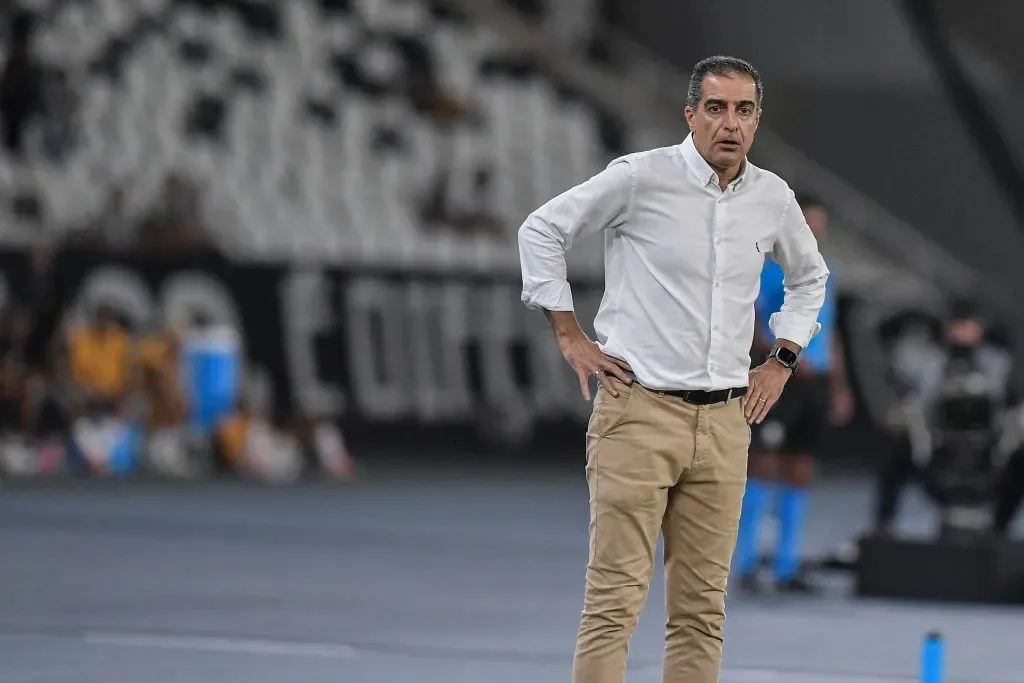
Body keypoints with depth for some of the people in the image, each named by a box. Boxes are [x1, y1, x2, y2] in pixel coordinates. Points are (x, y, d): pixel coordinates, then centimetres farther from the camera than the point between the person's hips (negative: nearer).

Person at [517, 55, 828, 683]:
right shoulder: (641, 178, -7)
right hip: (640, 410, -5)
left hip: (725, 420, 5)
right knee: (616, 596, -9)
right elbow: (542, 230, 2)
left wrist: (782, 361, 17)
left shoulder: (774, 199, 7)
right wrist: (570, 335, -1)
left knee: (703, 607, 5)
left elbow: (810, 277, 28)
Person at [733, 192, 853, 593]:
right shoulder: (772, 270, -3)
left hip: (816, 381, 6)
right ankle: (746, 561, -6)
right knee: (765, 466, -9)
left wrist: (840, 388, 17)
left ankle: (787, 567, 7)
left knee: (800, 473, 5)